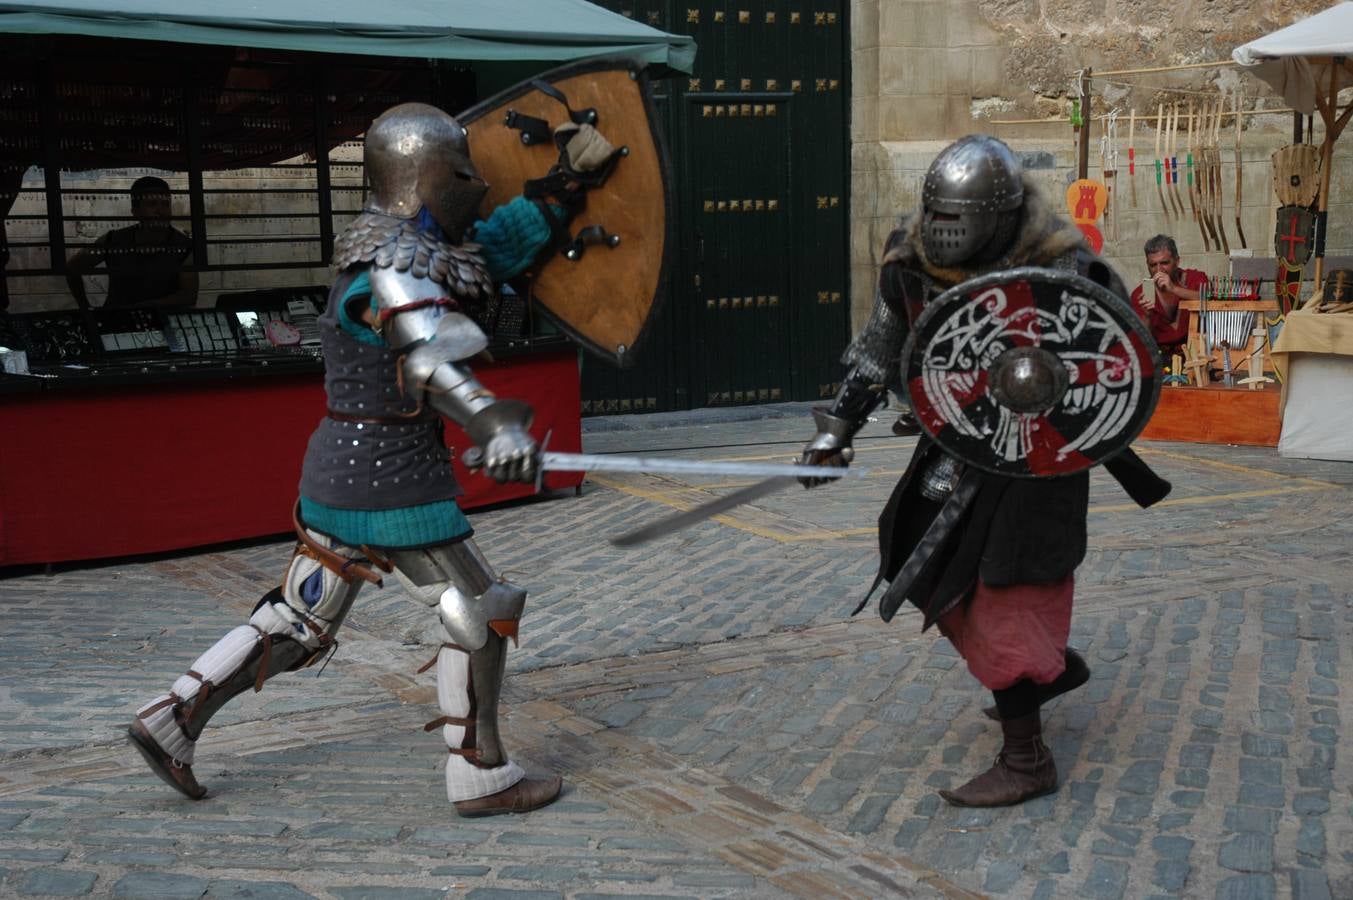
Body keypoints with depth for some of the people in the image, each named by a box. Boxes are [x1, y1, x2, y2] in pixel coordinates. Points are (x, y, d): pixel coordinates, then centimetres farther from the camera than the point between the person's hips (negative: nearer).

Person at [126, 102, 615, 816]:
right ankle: (480, 777, 11)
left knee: (299, 621, 18)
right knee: (480, 611, 2)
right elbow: (433, 358, -36)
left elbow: (493, 247, 22)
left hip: (336, 473, 10)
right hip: (392, 481, -10)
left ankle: (170, 719, 23)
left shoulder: (413, 250, 12)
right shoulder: (393, 264, -18)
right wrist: (494, 425, -51)